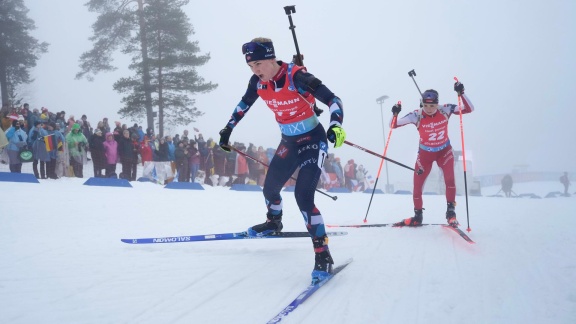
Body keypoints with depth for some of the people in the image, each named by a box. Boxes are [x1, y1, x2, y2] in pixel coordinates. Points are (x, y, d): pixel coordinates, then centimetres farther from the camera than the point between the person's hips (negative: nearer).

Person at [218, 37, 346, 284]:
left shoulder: (297, 77, -26)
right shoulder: (258, 82, -8)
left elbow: (333, 100, -25)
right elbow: (244, 104, 13)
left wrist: (336, 125, -43)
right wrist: (228, 129, 18)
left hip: (313, 141, -7)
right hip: (288, 143, 7)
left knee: (303, 196, -21)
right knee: (269, 189, 19)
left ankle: (323, 254, -14)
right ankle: (274, 222, 52)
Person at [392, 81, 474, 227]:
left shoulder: (445, 110, -19)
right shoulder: (416, 115, -22)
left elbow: (469, 109, -18)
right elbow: (393, 125, -18)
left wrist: (461, 93, -31)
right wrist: (395, 114, -37)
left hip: (444, 151, 0)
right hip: (425, 153, 0)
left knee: (450, 179, -22)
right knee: (417, 185, 0)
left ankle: (451, 212, -6)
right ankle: (417, 216, 21)